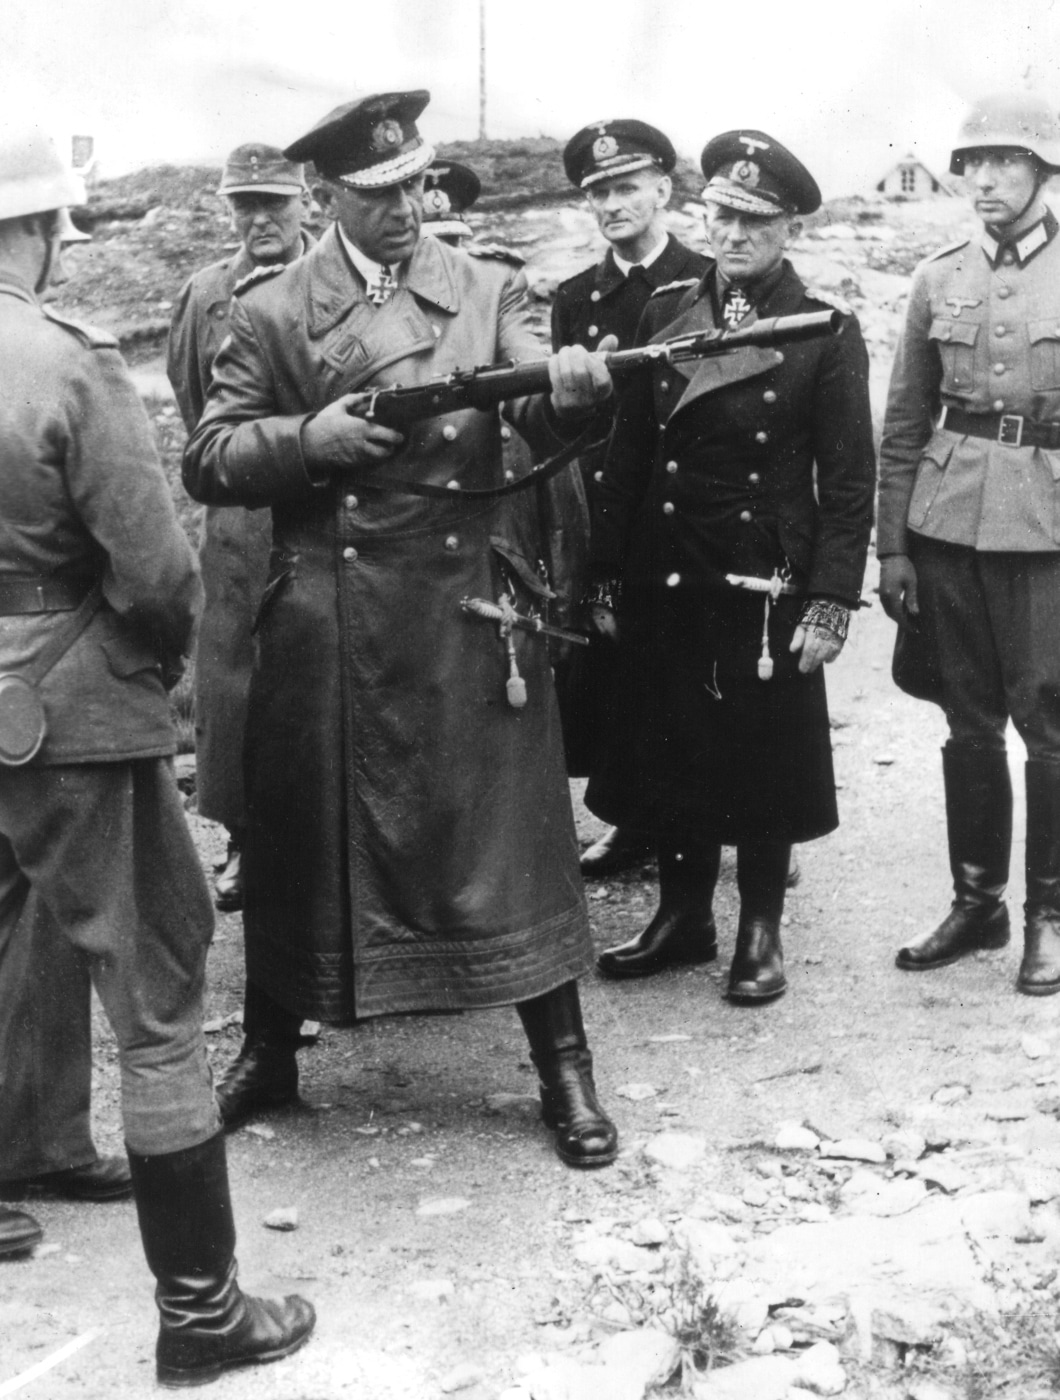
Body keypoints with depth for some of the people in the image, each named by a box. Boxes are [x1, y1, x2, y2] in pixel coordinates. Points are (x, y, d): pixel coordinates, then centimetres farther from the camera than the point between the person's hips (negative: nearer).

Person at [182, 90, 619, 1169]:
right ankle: (268, 1053, 31)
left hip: (468, 607, 0)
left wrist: (573, 389, -30)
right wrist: (308, 440, -15)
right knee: (299, 836, 10)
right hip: (322, 621, 0)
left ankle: (564, 1070, 14)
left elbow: (542, 422, -7)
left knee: (507, 830, 2)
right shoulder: (268, 312, 4)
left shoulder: (487, 291, 6)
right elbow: (207, 461, 2)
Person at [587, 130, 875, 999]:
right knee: (669, 751, 10)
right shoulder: (665, 313, 6)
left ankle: (762, 932, 21)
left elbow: (849, 480, -5)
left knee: (764, 756, 5)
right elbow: (629, 453, 7)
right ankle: (683, 917, 27)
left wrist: (831, 600, -11)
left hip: (767, 590, -3)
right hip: (664, 583, 4)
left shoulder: (826, 333, -4)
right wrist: (607, 578, 5)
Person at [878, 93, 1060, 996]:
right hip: (948, 521, 3)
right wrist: (892, 544, 6)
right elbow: (905, 424, 11)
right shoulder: (938, 279, 8)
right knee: (968, 720, 10)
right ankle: (976, 902, 23)